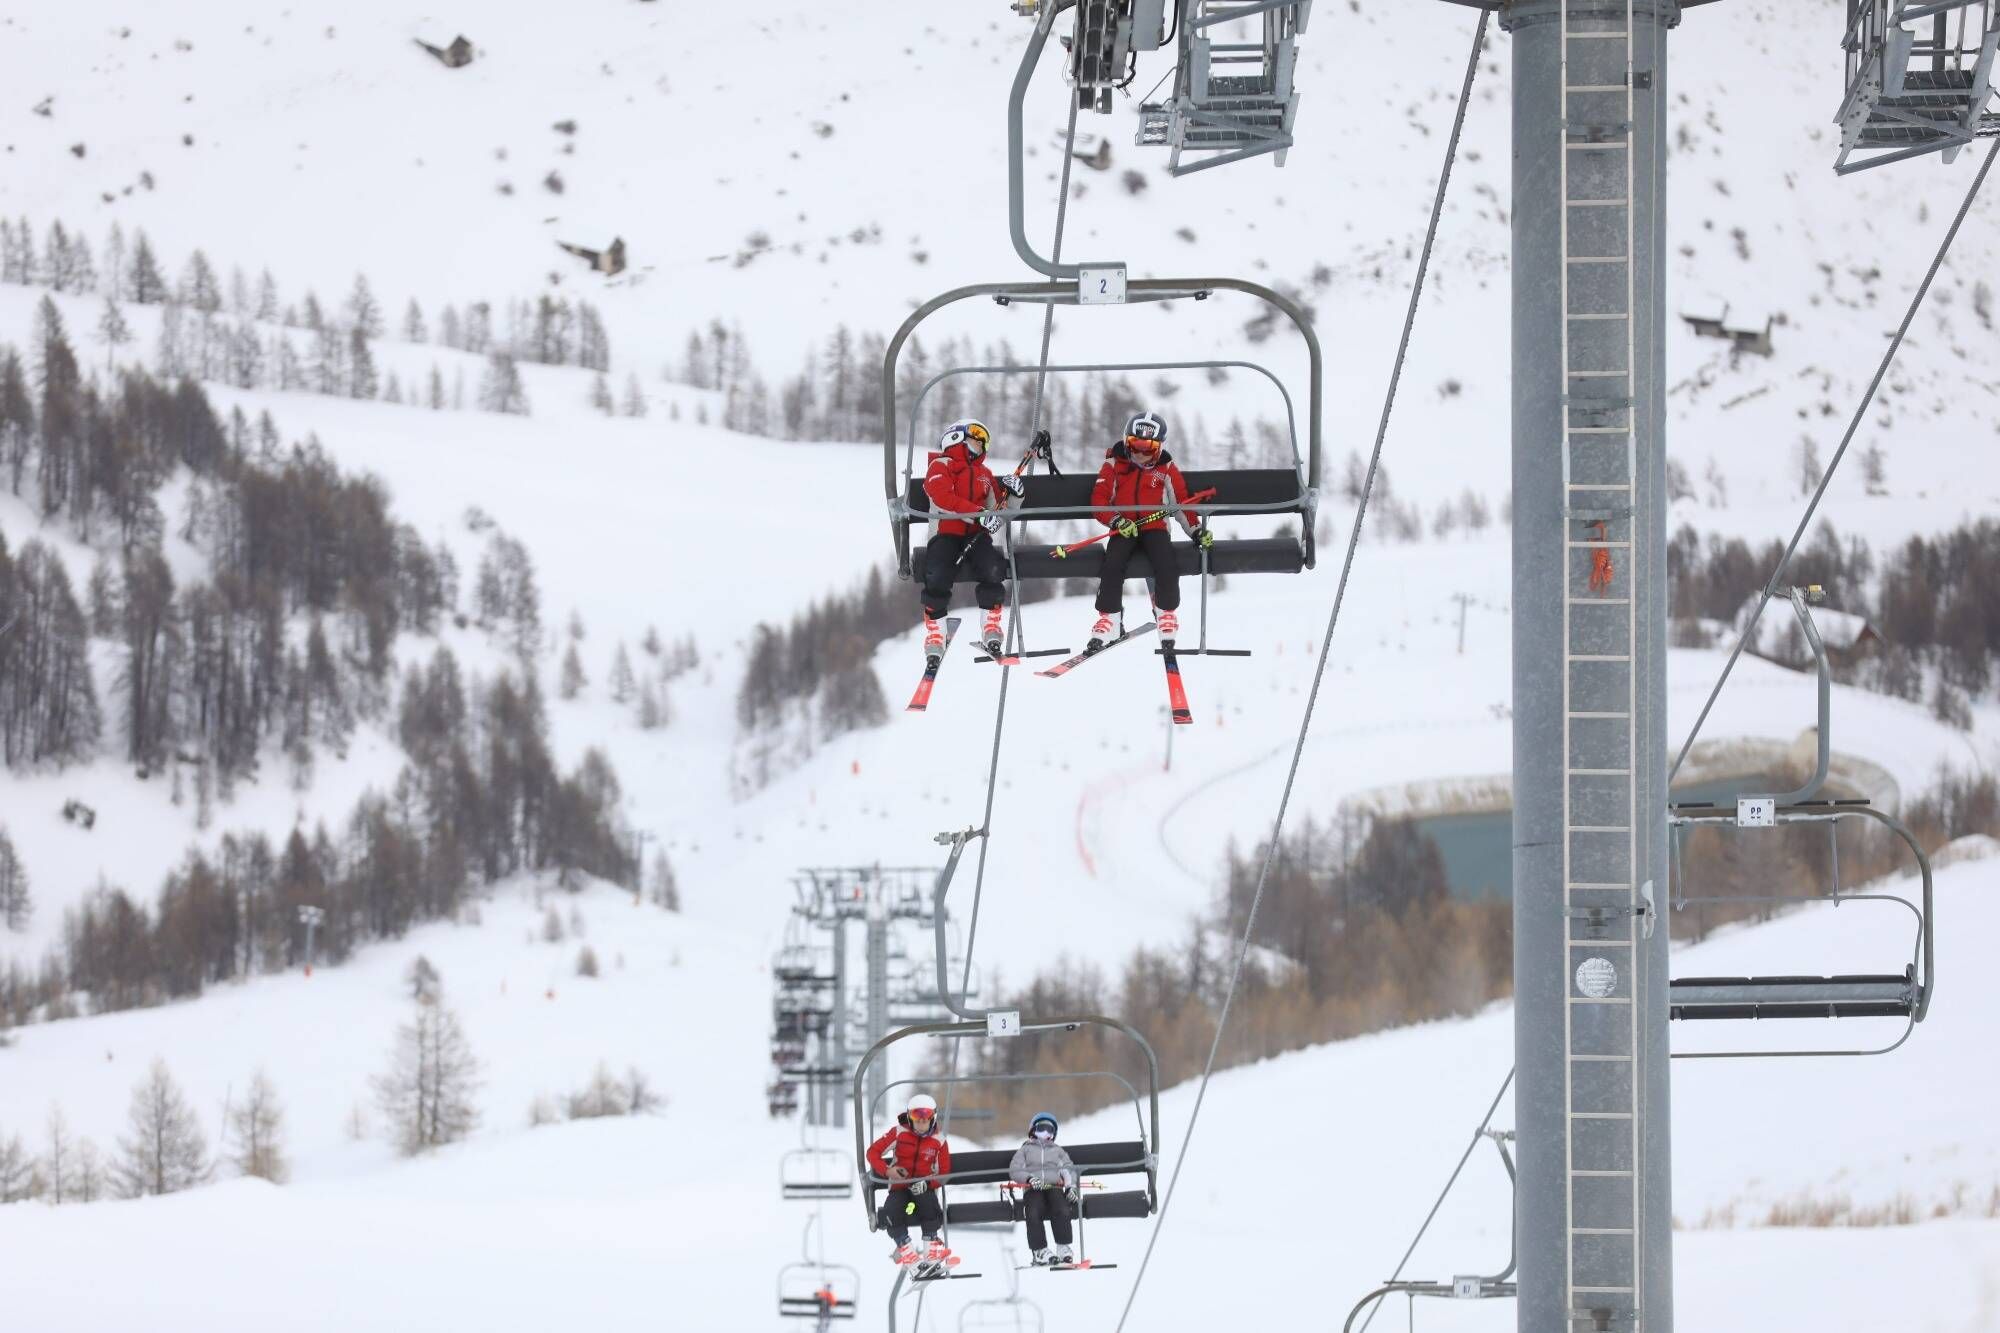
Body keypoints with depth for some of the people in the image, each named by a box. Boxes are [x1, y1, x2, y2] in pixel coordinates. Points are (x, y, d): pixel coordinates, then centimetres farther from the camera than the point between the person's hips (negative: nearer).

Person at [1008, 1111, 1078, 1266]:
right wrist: (1029, 1178, -11)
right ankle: (1040, 1250, -32)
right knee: (1034, 1214, -33)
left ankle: (1063, 1248, -27)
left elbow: (1070, 1170, 19)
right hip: (1033, 1189, -1)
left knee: (1062, 1212, -31)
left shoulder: (1058, 1151, 31)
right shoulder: (1025, 1150, 25)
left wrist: (1071, 1186, -4)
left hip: (1055, 1187, 1)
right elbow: (1014, 1171, 10)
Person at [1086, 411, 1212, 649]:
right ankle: (1108, 616, -16)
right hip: (1123, 529, 0)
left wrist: (1196, 529, -3)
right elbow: (1099, 500, 0)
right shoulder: (1114, 465, 5)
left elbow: (1182, 501, 8)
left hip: (1154, 527, 0)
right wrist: (1117, 521, -16)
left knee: (1166, 563, -27)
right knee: (1113, 565, -27)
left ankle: (1167, 613, -8)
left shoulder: (1166, 469, 7)